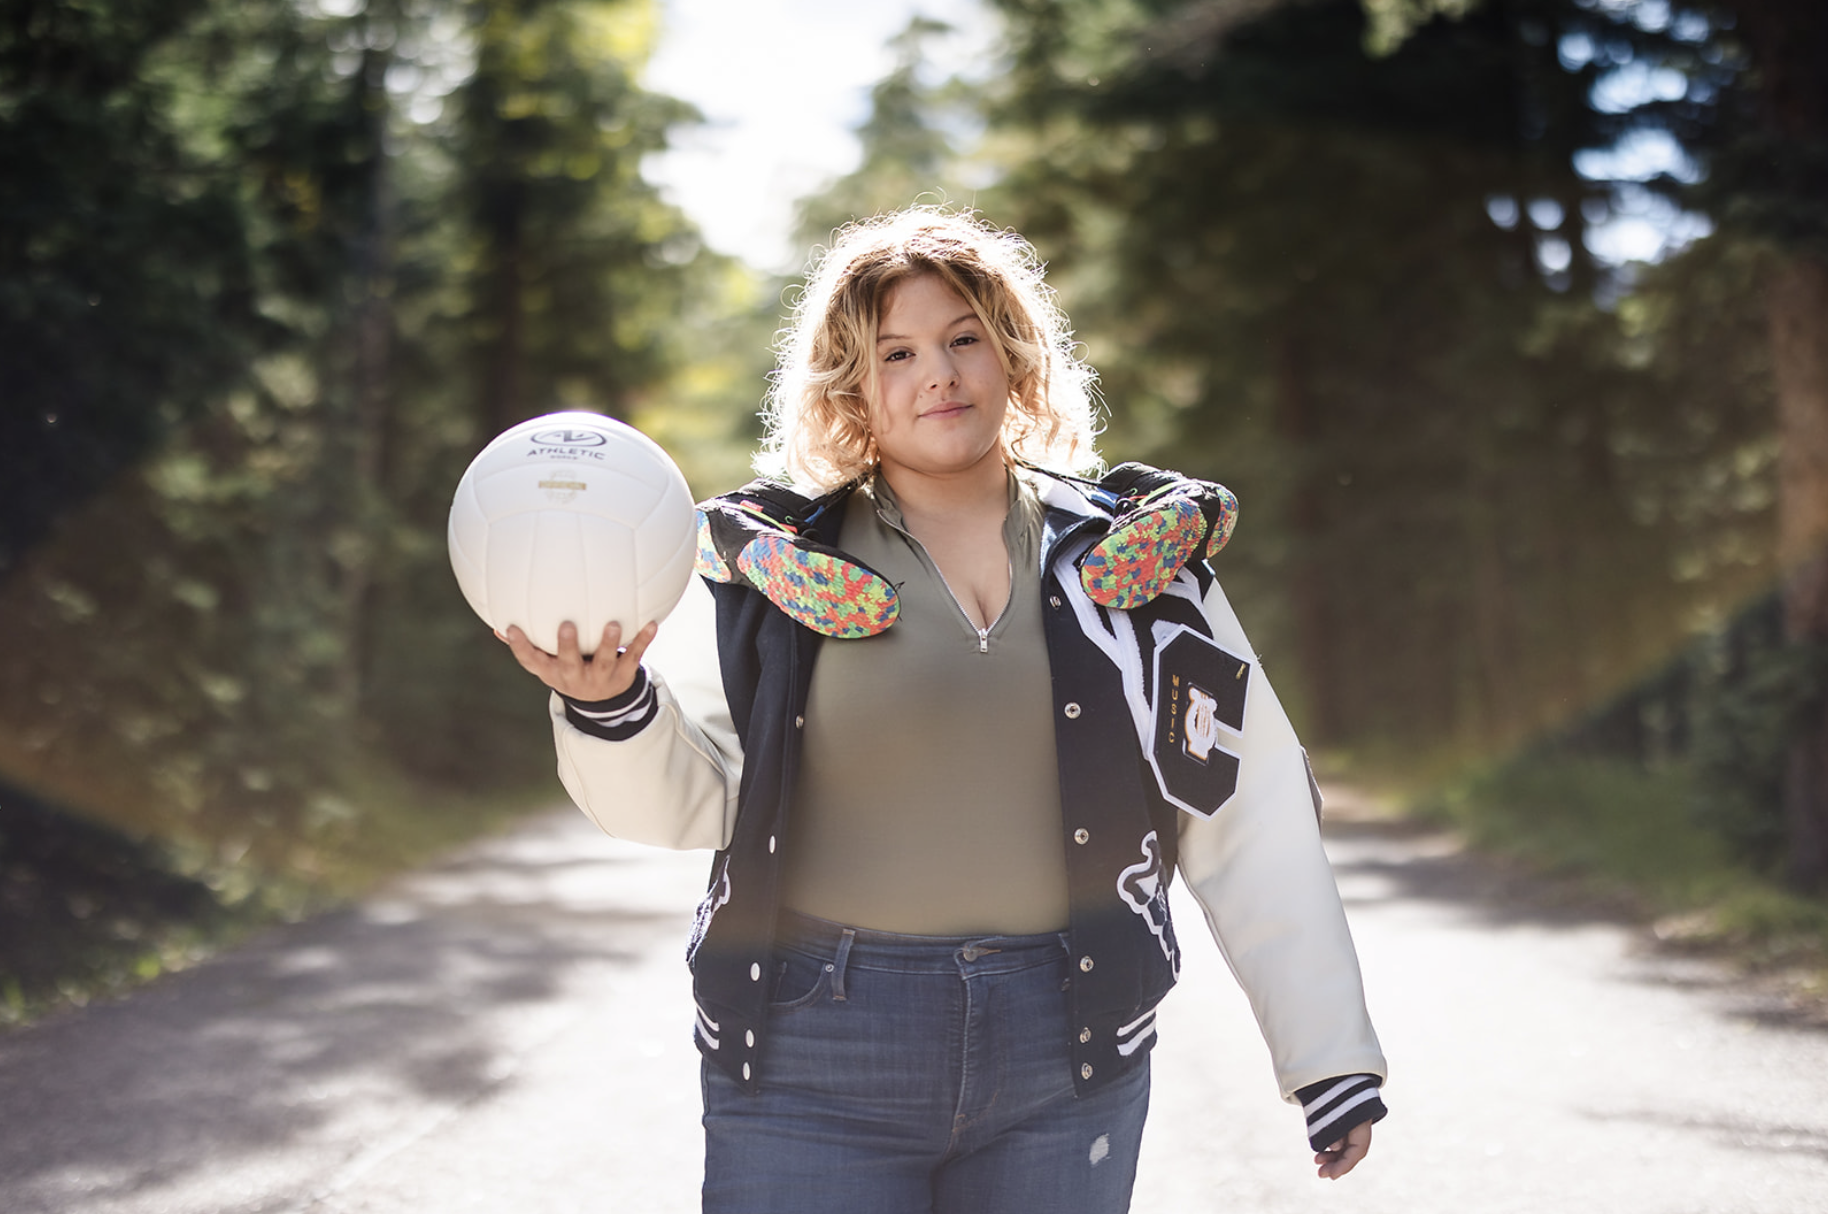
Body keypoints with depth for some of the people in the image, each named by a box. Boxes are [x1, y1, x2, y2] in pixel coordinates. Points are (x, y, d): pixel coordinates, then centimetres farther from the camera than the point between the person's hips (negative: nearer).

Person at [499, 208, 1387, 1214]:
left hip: (1064, 1064, 2)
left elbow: (1252, 821, 5)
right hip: (816, 1066, -1)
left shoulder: (1128, 557, 5)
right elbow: (680, 794, -5)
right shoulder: (776, 562, 1)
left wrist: (1332, 1056, 4)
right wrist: (609, 707, -26)